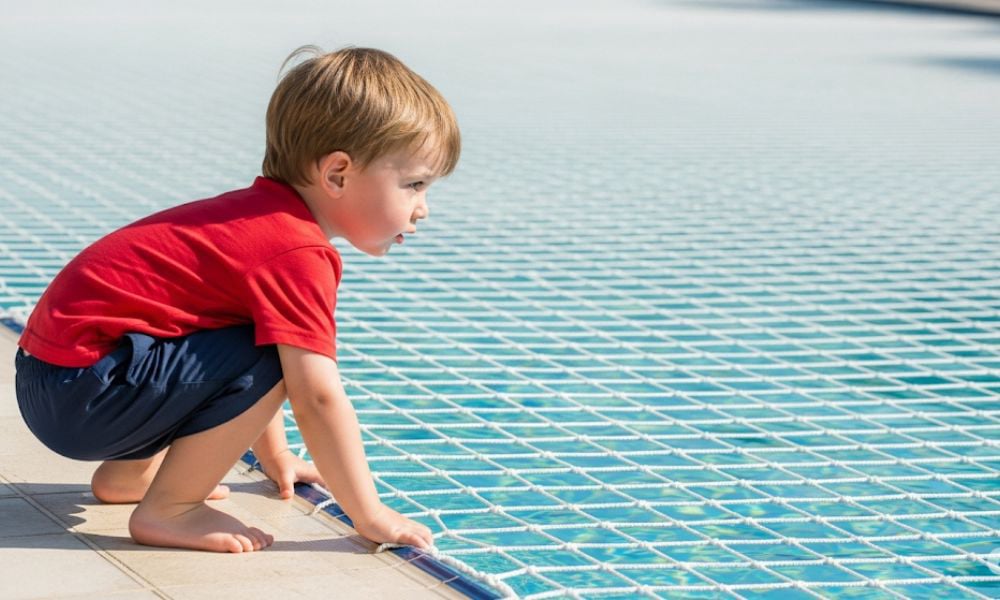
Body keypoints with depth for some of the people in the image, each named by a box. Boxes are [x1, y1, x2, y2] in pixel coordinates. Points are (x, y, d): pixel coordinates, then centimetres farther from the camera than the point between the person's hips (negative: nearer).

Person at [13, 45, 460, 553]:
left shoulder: (262, 218, 13)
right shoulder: (297, 253, -19)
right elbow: (317, 397, -22)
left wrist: (275, 457, 35)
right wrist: (370, 515, -14)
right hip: (80, 391, -10)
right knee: (269, 358, -21)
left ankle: (129, 473, 21)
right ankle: (168, 511, -10)